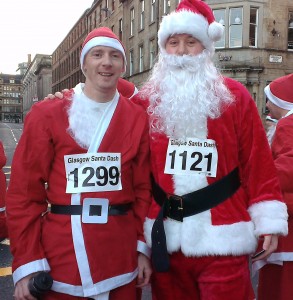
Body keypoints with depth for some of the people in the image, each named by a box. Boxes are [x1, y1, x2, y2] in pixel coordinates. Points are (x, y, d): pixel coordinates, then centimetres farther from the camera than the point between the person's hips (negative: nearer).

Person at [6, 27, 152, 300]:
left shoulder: (138, 118, 3)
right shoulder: (47, 114, -3)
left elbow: (143, 188, 4)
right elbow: (24, 191, -4)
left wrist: (142, 247, 0)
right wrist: (27, 262, -8)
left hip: (121, 258, 2)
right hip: (59, 256, -1)